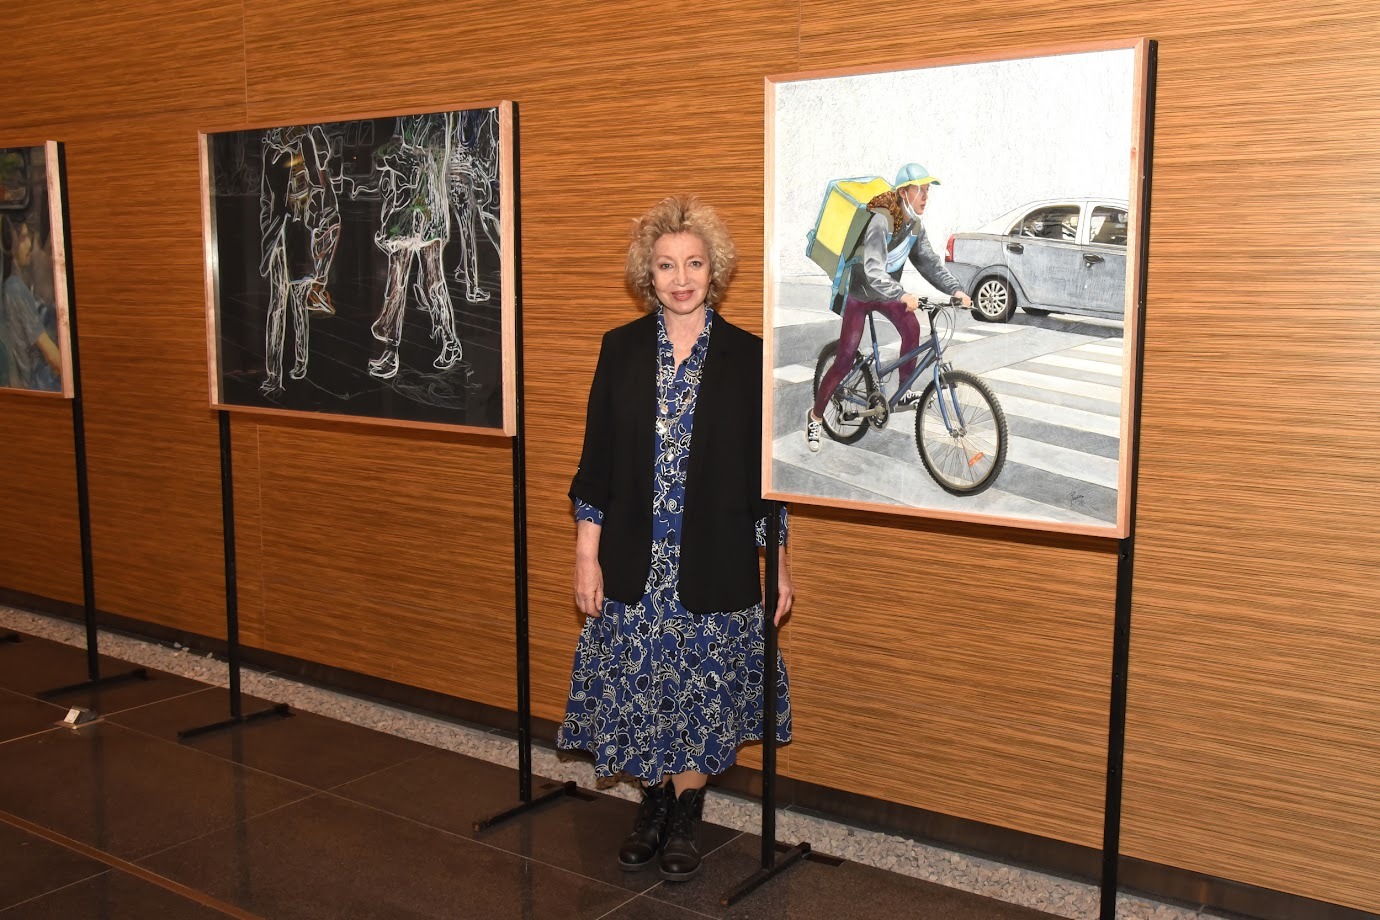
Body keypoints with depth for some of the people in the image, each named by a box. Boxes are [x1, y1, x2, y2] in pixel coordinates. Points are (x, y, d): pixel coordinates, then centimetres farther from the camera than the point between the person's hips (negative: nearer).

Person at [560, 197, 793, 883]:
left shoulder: (746, 356, -2)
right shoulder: (621, 350, 2)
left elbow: (763, 467, 1)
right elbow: (596, 460, 3)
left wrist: (779, 564, 1)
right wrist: (586, 556, 0)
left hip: (714, 562, -1)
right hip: (633, 560, 2)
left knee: (702, 691, 7)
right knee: (639, 689, 9)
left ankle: (685, 819, 26)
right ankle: (653, 806, 31)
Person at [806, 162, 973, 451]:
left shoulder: (915, 226, -6)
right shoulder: (881, 221, -30)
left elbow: (929, 263, -5)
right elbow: (873, 271, -40)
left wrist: (955, 289, -19)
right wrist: (902, 295, -52)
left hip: (887, 292, 6)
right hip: (859, 293, -6)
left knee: (911, 328, -22)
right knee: (845, 359, -8)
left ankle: (904, 394, -8)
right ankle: (815, 416, 8)